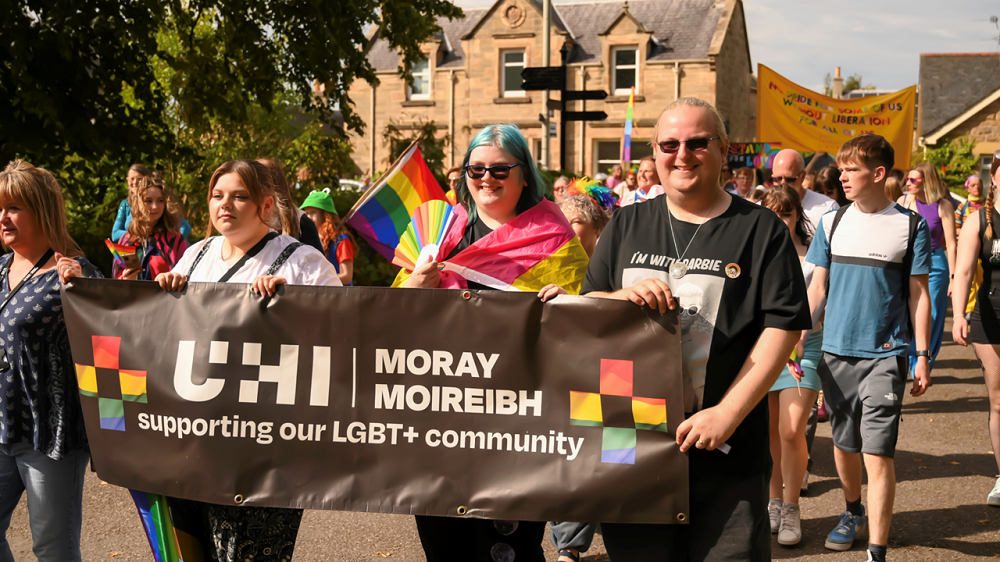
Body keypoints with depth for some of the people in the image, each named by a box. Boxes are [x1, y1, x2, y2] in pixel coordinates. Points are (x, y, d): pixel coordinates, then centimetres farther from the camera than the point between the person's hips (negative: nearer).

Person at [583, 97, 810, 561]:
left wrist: (729, 411, -16)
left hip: (728, 453, -3)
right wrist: (624, 296, -11)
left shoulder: (760, 229, 1)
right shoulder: (626, 227, 12)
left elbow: (782, 327, -6)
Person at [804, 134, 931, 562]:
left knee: (877, 454, -9)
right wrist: (796, 339, 1)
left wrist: (923, 356, -1)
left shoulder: (910, 226, -2)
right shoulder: (832, 223, 6)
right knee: (844, 444, 15)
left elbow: (918, 296, 2)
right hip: (837, 351, 3)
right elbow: (818, 288, 9)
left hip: (886, 354, -3)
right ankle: (853, 512, 40)